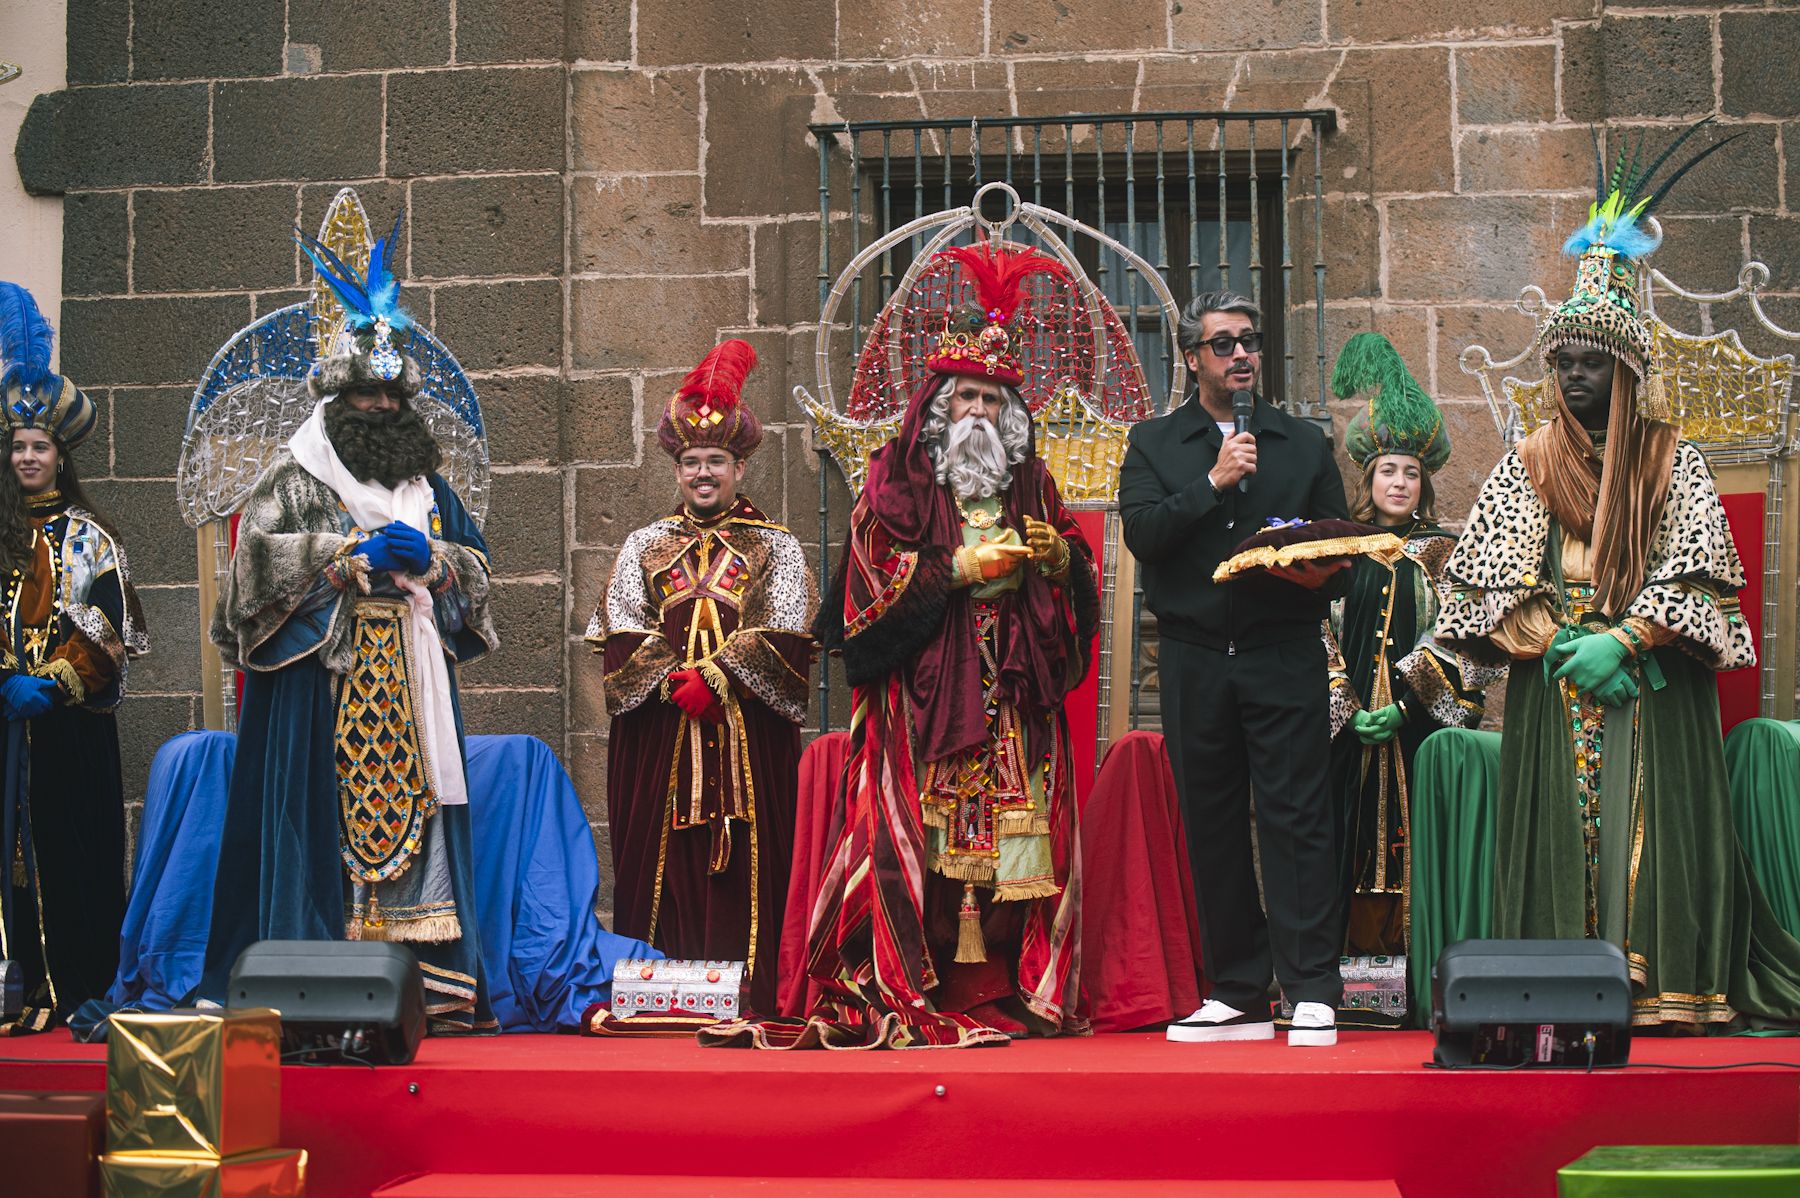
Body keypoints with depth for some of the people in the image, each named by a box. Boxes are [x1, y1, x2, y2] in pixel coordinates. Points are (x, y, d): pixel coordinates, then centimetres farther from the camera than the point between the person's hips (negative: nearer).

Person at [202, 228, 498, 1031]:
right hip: (325, 681, -4)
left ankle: (427, 982, -4)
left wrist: (429, 559, -3)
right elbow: (260, 550, -8)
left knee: (413, 808, -2)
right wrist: (354, 555, -14)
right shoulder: (298, 480, 6)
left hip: (411, 685, 4)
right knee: (325, 821, -9)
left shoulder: (428, 487, 20)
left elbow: (476, 563, 18)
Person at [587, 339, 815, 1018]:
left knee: (747, 868, -5)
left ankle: (752, 1002, -3)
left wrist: (712, 677, -14)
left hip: (749, 735, -1)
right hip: (659, 733, 2)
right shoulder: (645, 547, 15)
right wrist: (677, 682, -11)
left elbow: (782, 637, -3)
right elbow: (622, 637, 4)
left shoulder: (775, 549, 10)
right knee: (664, 863, -2)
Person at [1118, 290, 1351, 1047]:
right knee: (1211, 823, 4)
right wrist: (1213, 481, -10)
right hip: (1195, 659, 1)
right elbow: (1140, 531, -3)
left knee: (1296, 815, -8)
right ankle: (1238, 992, 11)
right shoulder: (1154, 444, 13)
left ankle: (1312, 992, -7)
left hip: (1285, 653, -1)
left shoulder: (1305, 444, 15)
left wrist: (1323, 575, -10)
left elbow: (1341, 550, 11)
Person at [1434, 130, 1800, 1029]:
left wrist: (1623, 641, -15)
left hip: (1654, 681, -1)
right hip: (1553, 683, 1)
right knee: (1562, 827, -4)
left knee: (1652, 822, -5)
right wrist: (1558, 643, -11)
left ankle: (1663, 986, -3)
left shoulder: (1671, 461, 6)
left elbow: (1694, 569, -3)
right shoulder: (1529, 464, 10)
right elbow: (1491, 573, 2)